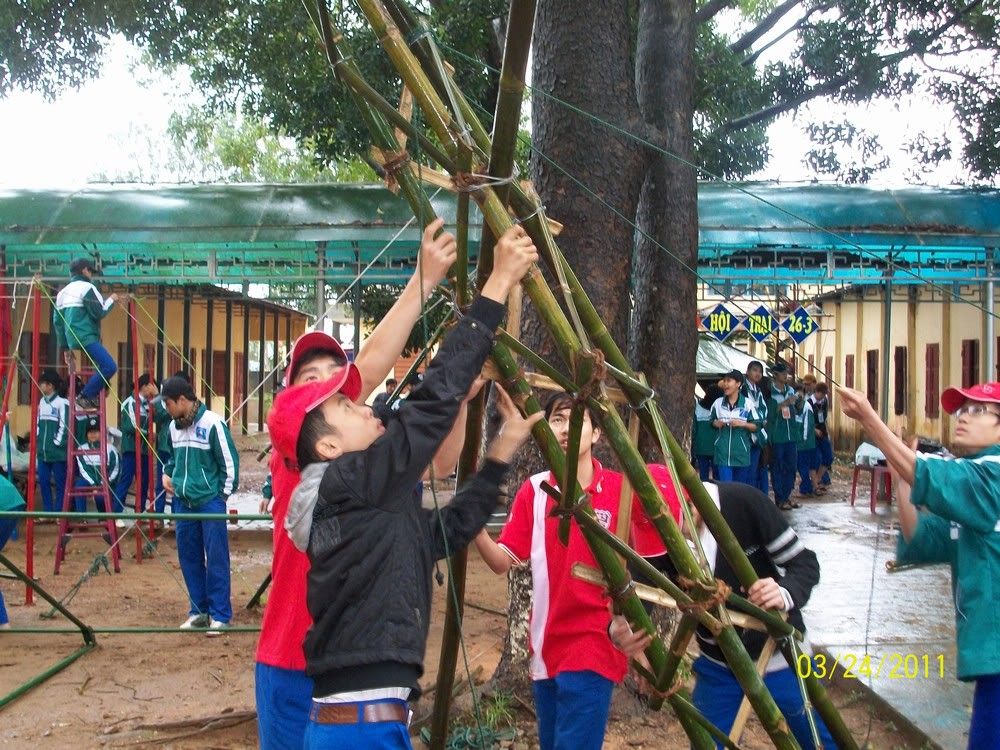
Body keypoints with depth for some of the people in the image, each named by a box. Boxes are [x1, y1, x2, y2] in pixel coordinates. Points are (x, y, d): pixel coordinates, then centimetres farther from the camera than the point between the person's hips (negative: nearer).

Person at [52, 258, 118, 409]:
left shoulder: (63, 291, 20)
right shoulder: (86, 287, -6)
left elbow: (57, 320, 19)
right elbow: (99, 313, -13)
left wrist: (65, 345, 22)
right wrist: (111, 300, 4)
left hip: (73, 338, 10)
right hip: (86, 336, -10)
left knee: (103, 366, 18)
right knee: (109, 366, -17)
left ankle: (90, 396, 10)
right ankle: (85, 396, -14)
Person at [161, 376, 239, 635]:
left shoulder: (212, 423, -12)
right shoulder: (174, 427, 8)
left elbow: (230, 461, -9)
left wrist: (223, 495, -7)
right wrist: (167, 473, 6)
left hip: (210, 500, -7)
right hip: (183, 502, 7)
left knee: (216, 558, -2)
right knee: (189, 557, 11)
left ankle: (220, 615, 4)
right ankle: (199, 611, 21)